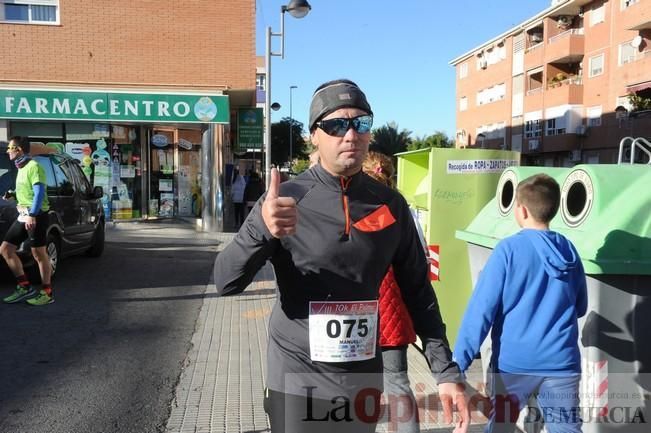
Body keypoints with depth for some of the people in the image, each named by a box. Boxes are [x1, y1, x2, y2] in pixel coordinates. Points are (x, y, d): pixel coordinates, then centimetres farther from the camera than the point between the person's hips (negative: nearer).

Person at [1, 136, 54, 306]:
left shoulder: (33, 167, -10)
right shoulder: (21, 168, 19)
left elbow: (39, 193, -19)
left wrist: (32, 215, -25)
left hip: (36, 215, -9)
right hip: (23, 215, 10)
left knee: (39, 253, -4)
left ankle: (47, 293, 6)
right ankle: (25, 288, 11)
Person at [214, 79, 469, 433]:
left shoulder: (390, 204, -2)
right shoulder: (287, 199, -11)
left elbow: (418, 291, 4)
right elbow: (226, 283, -16)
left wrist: (446, 370, -1)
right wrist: (261, 228, -34)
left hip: (364, 376, 3)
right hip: (298, 379, -3)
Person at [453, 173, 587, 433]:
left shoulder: (509, 248, -9)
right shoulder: (569, 250, 4)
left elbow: (482, 307, -14)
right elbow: (580, 307, 16)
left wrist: (458, 362, -12)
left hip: (514, 362, -3)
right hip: (561, 362, 3)